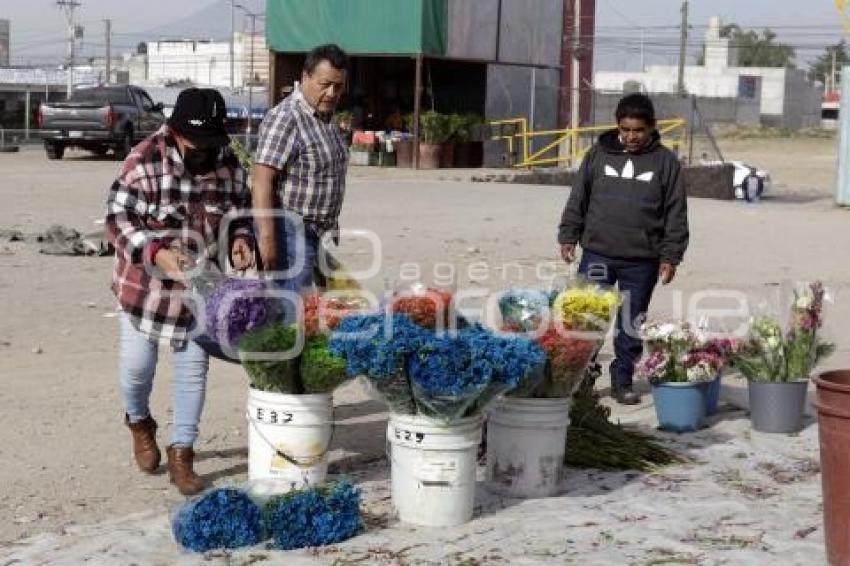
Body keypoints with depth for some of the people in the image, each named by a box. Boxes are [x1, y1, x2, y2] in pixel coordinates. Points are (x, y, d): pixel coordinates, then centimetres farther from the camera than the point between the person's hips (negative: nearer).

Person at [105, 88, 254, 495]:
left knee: (193, 369, 5)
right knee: (137, 366, 8)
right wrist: (155, 252, -31)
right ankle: (139, 423, 40)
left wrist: (241, 240, -13)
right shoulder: (145, 161, -17)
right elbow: (116, 218, -17)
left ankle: (181, 454, 17)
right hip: (146, 284, -3)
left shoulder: (229, 165, -4)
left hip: (201, 287, 3)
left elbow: (239, 214, 9)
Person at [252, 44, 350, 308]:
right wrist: (267, 238, -26)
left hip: (317, 232, 9)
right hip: (291, 230, -9)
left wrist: (331, 231, 25)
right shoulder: (285, 118, -16)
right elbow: (262, 181, -21)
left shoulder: (327, 118, 12)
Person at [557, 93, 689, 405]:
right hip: (597, 254, 0)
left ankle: (623, 381, 22)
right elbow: (578, 198, 11)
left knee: (631, 325, 9)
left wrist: (670, 256, -2)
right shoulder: (599, 154, 5)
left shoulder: (665, 161, 1)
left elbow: (676, 213, 2)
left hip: (642, 261, 0)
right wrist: (568, 236, 6)